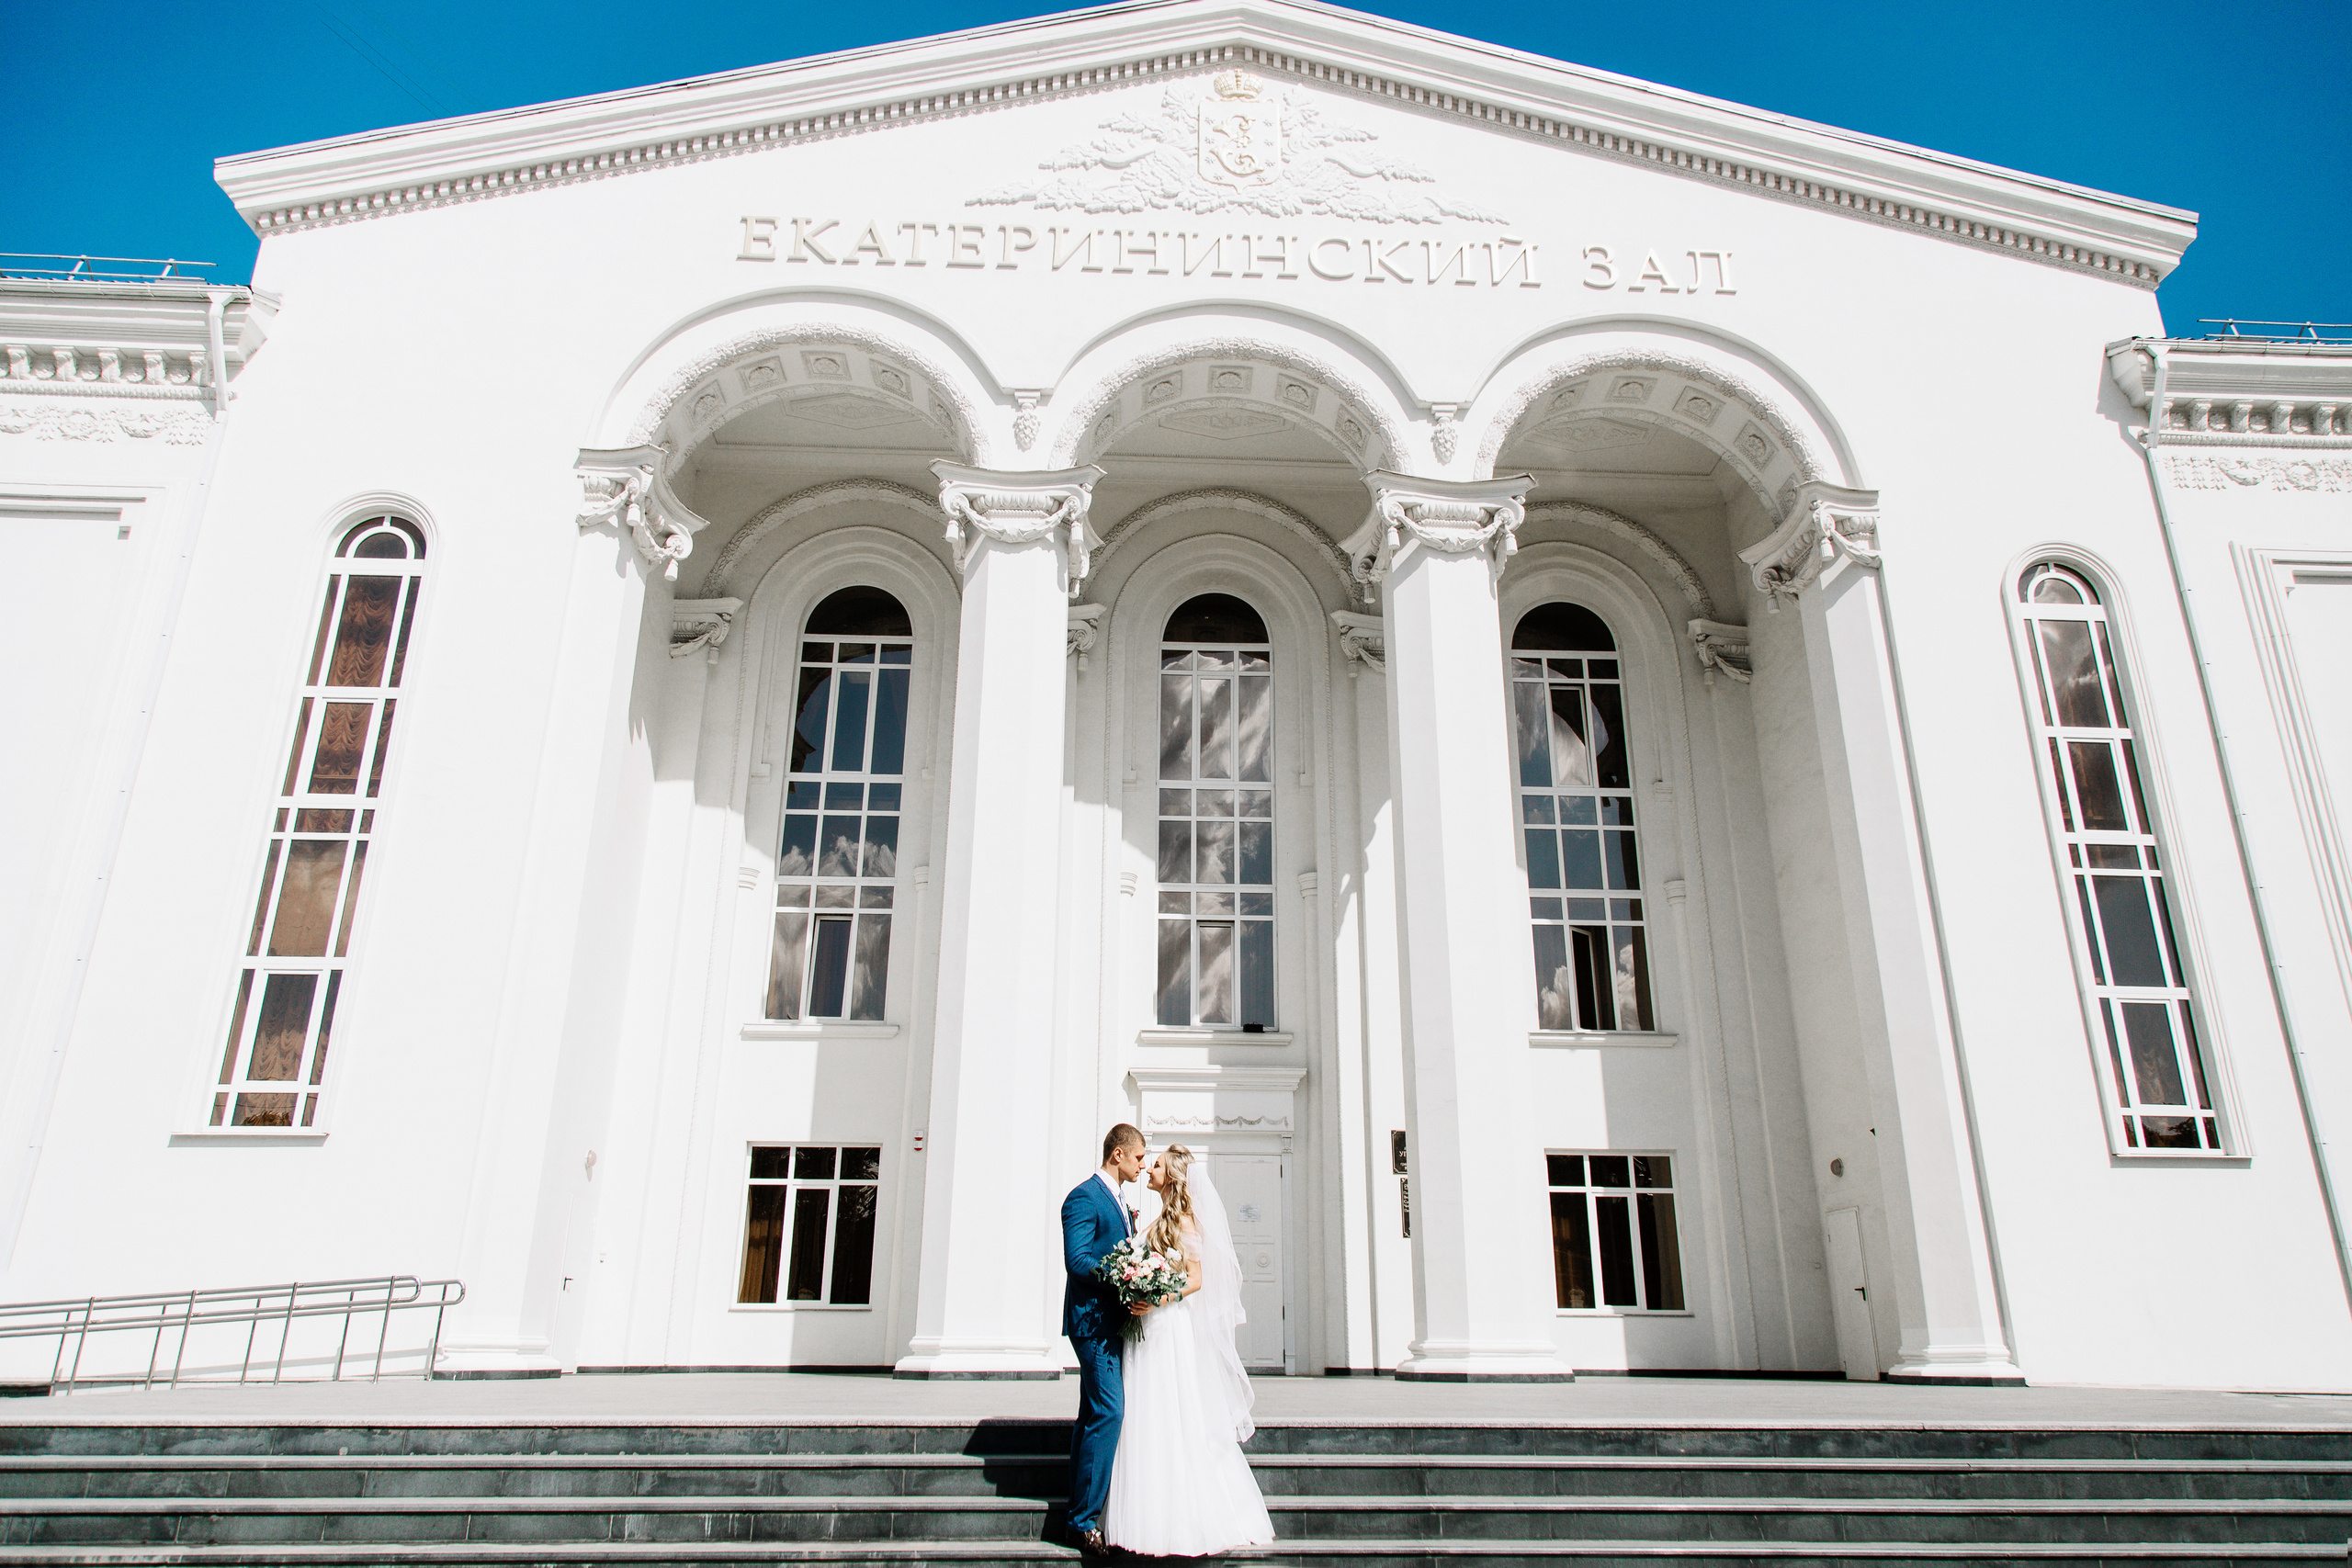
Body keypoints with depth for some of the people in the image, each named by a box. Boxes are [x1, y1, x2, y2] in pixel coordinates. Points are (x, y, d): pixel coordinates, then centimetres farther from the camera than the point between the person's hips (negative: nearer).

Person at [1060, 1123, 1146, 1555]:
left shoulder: (1119, 1202, 20)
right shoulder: (1084, 1197, -11)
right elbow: (1077, 1260, -19)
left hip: (1112, 1323, 10)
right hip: (1093, 1320, -10)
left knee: (1094, 1417, 12)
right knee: (1108, 1413, -14)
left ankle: (1081, 1512, 19)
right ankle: (1085, 1520, -9)